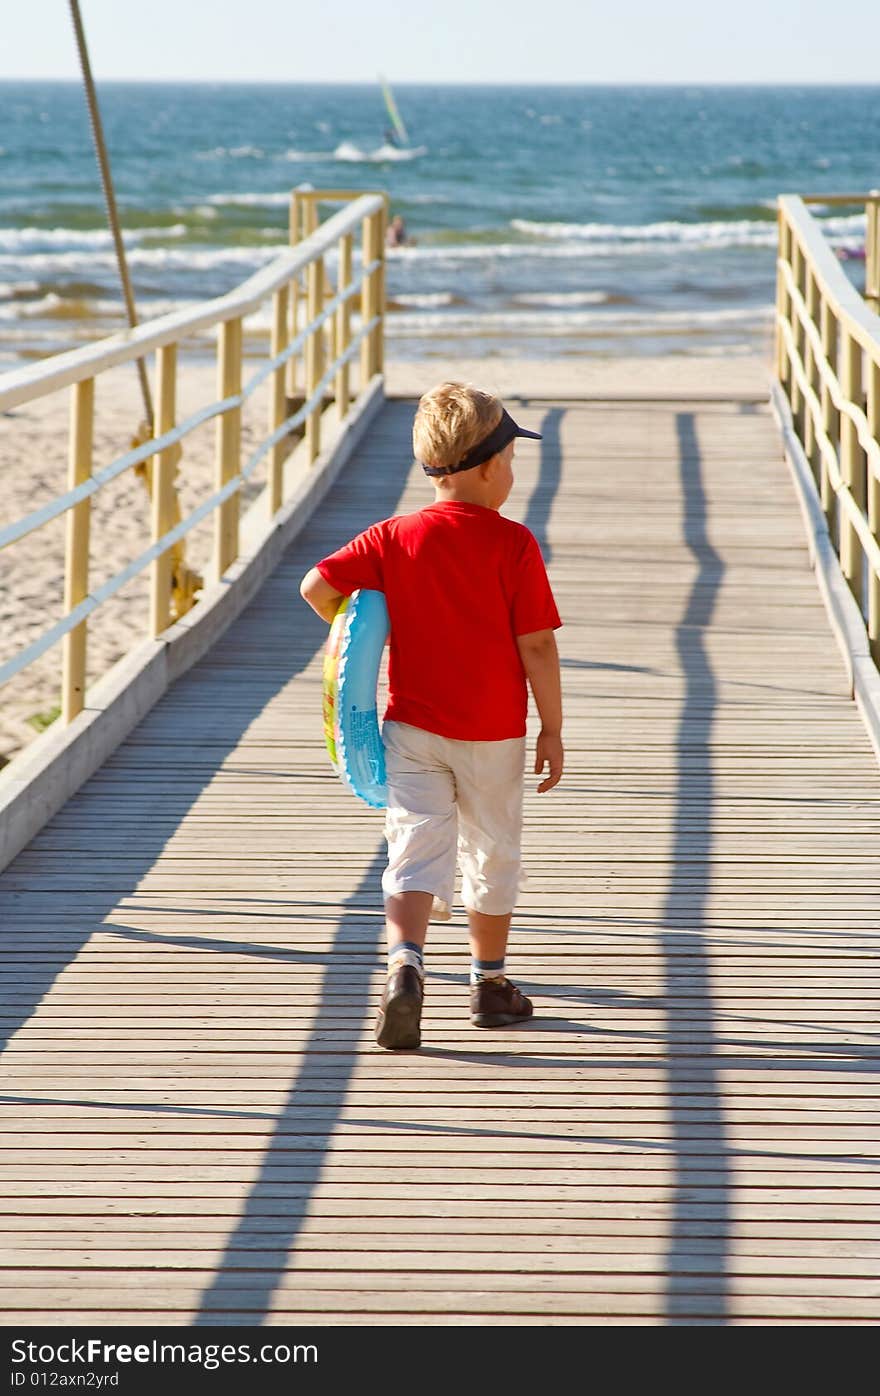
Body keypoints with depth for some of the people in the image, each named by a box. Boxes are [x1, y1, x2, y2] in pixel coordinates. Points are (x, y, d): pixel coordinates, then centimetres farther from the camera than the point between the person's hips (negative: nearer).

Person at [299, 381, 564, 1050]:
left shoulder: (395, 538, -3)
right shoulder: (514, 545, -11)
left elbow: (316, 586, -7)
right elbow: (537, 645, -11)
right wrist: (553, 730, -2)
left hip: (413, 726, 1)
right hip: (494, 732, -1)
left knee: (417, 851, -1)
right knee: (492, 855, 16)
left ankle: (405, 966, -26)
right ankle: (490, 982, 31)